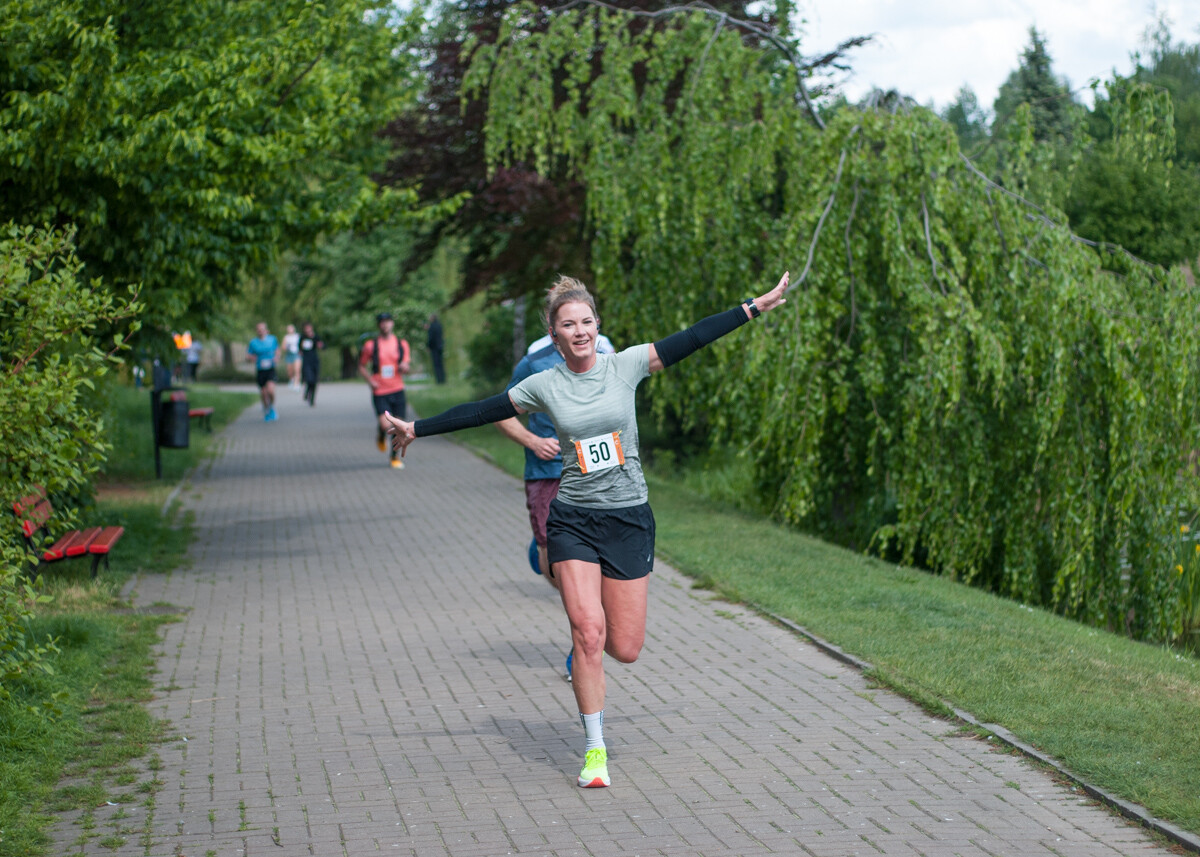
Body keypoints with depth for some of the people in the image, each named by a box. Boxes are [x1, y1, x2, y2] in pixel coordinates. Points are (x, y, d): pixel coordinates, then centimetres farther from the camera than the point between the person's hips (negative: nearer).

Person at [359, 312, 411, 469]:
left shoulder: (402, 344, 6)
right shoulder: (370, 345, -1)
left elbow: (405, 368, 11)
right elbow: (362, 366, 8)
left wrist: (404, 368, -13)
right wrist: (370, 380, -8)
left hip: (398, 390, 3)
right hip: (380, 392, -3)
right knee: (385, 425, -18)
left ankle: (395, 457, 24)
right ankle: (381, 437, 20)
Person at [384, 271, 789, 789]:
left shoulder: (626, 366, 0)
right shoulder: (544, 386, 0)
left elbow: (691, 339, 1)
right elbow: (482, 411, 7)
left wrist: (755, 308, 1)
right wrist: (417, 430, 9)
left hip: (629, 518, 1)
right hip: (573, 521, -1)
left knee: (625, 648, 0)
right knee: (588, 633, -13)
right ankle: (595, 751, 1)